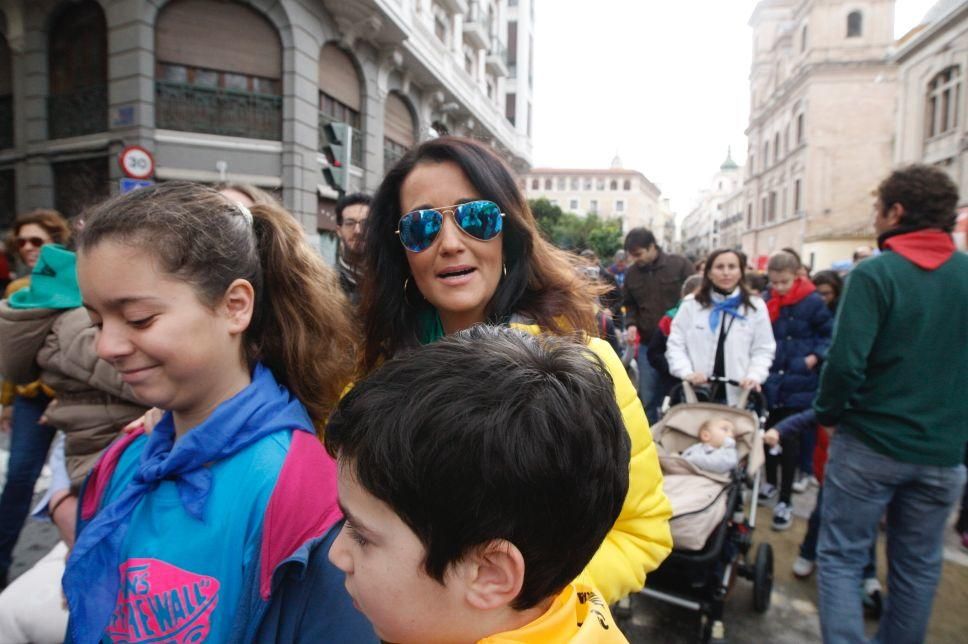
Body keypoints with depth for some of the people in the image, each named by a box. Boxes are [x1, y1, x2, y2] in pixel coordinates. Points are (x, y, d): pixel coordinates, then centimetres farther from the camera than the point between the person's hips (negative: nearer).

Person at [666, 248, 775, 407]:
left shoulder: (756, 306, 6)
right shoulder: (691, 304, 4)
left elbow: (763, 349, 5)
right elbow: (675, 344, 2)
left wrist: (754, 376, -12)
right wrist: (687, 373, -13)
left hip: (738, 396, 0)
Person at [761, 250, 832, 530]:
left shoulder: (813, 302, -9)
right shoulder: (764, 301, 1)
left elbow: (830, 334, 1)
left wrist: (815, 357, -12)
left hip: (798, 382, -4)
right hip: (770, 379, 4)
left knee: (789, 438, 0)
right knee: (768, 433, 15)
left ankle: (785, 500, 11)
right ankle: (771, 481, 37)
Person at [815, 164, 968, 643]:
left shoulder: (875, 272, -14)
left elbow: (846, 362, -21)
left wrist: (828, 414, -5)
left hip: (871, 444, -5)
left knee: (840, 557, 7)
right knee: (918, 566, 18)